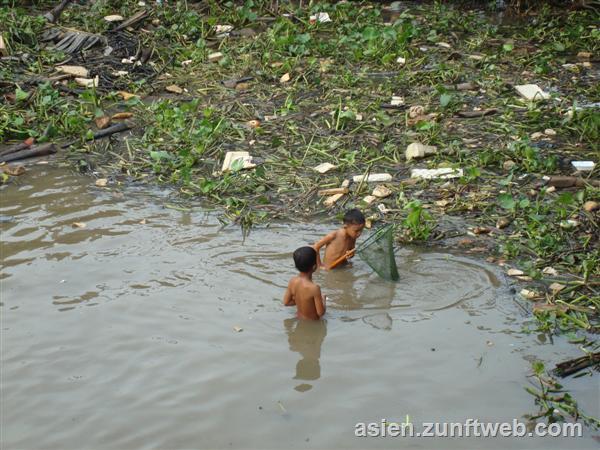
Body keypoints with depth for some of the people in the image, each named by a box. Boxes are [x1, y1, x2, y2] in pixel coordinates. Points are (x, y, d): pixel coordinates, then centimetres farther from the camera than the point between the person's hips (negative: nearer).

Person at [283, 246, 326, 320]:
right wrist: (323, 300, 0)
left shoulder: (292, 281, -9)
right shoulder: (314, 288, -29)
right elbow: (321, 312, -19)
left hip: (298, 317, 7)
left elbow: (286, 302, 4)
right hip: (312, 322, -7)